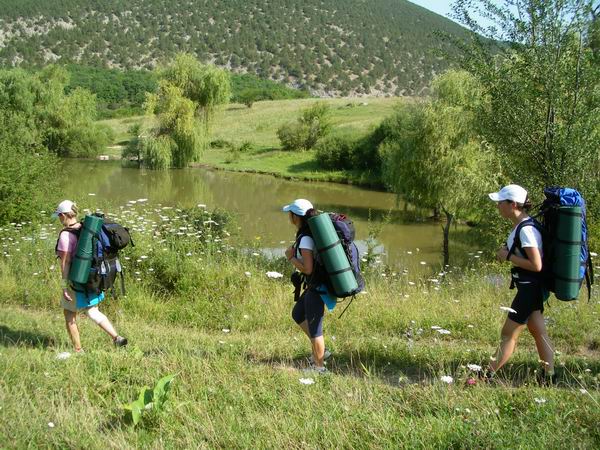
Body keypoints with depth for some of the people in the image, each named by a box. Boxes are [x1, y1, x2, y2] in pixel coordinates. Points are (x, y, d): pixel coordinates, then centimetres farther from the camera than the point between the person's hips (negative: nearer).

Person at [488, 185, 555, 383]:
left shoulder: (526, 230, -23)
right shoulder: (521, 225, 7)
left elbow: (536, 265, -25)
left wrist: (509, 256, -18)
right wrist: (507, 252, 3)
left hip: (530, 288, -10)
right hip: (530, 287, 10)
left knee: (509, 334, 0)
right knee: (539, 332, 15)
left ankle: (487, 376, 9)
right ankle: (549, 376, 23)